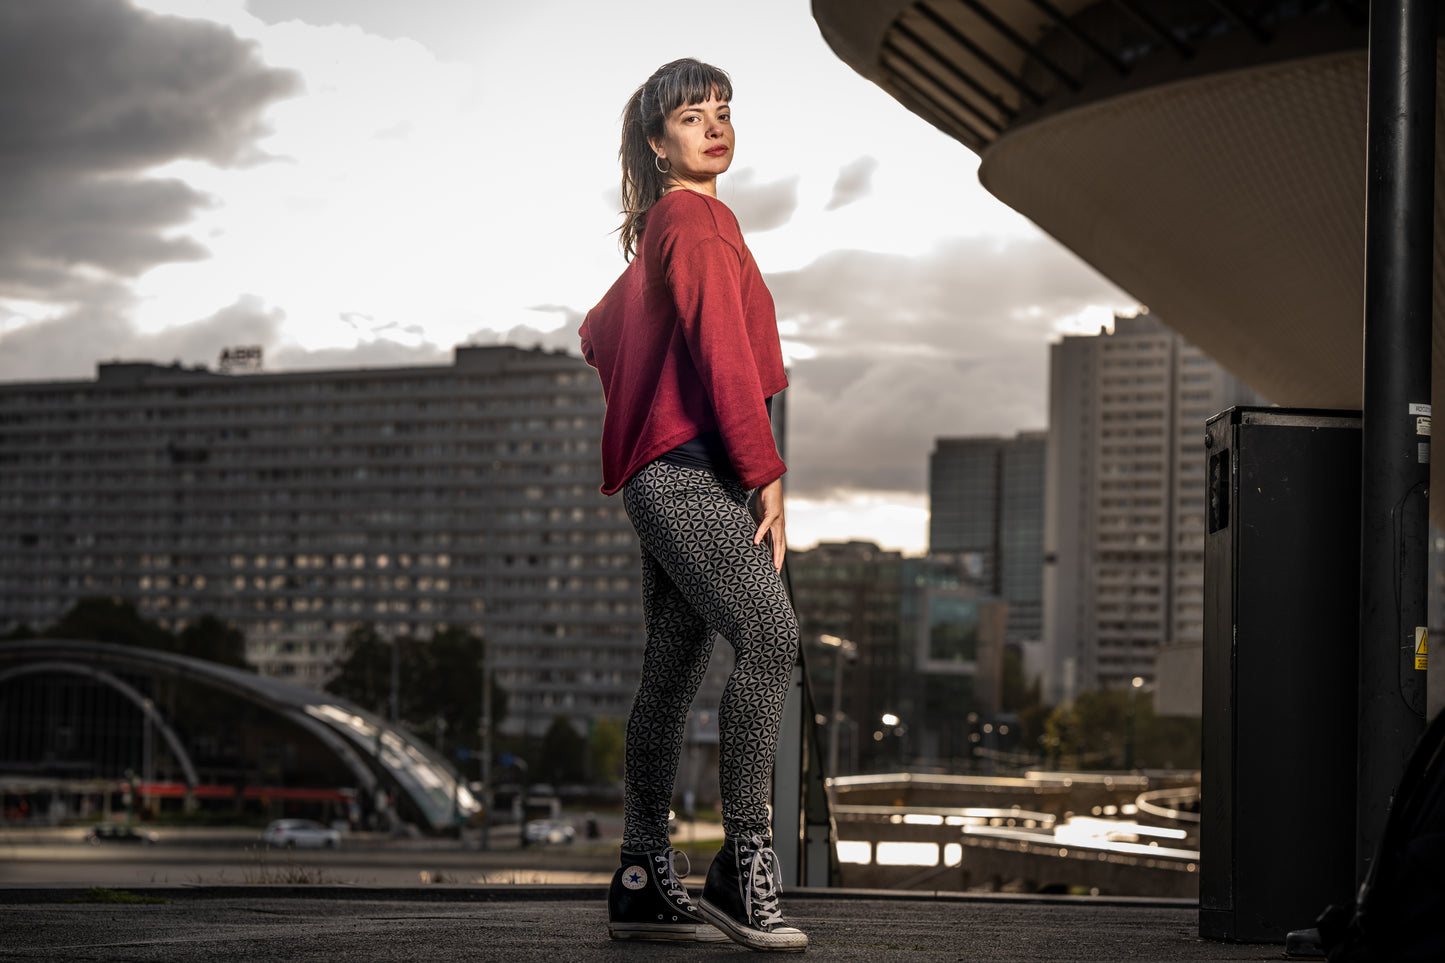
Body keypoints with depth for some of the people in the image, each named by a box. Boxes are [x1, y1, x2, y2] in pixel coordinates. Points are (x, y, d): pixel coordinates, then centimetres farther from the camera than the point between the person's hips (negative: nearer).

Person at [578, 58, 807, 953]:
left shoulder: (664, 229, 24)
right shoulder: (695, 218, -7)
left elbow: (602, 331, 35)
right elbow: (722, 350, -15)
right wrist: (767, 475, -17)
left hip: (674, 480, 11)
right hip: (691, 470, -11)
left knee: (673, 675, 8)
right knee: (770, 637, -23)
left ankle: (646, 883, 10)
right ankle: (745, 866, -25)